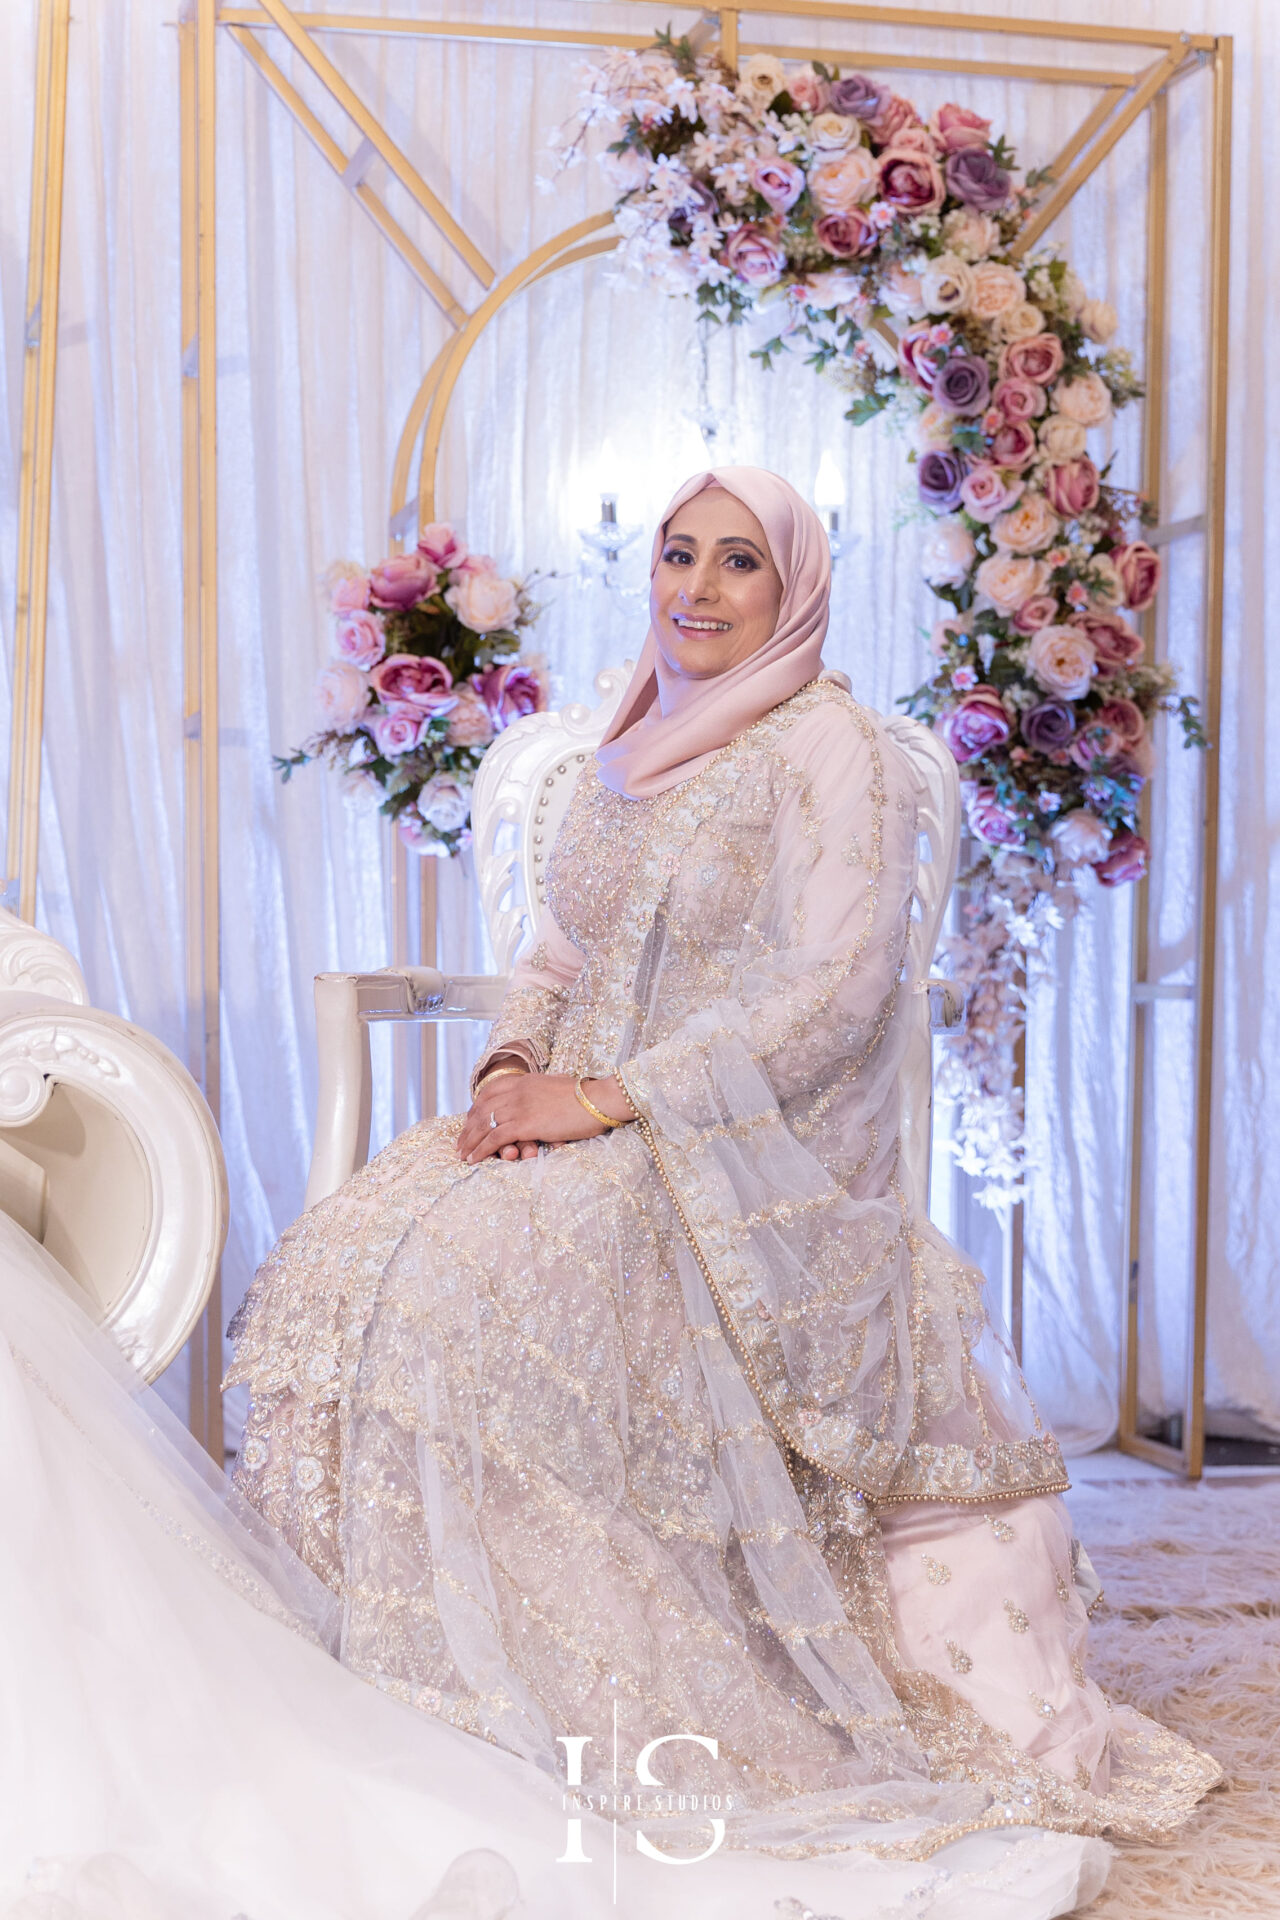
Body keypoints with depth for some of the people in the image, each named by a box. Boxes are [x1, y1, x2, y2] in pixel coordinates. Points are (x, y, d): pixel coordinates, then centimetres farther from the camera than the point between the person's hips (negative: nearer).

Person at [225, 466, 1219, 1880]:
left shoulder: (834, 753, -5)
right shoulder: (627, 754, 18)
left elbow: (836, 984, -17)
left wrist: (609, 1098, -21)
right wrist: (513, 1065, -3)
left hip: (755, 1158, -7)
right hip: (592, 1124, 7)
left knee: (485, 1274, -31)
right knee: (352, 1254, -19)